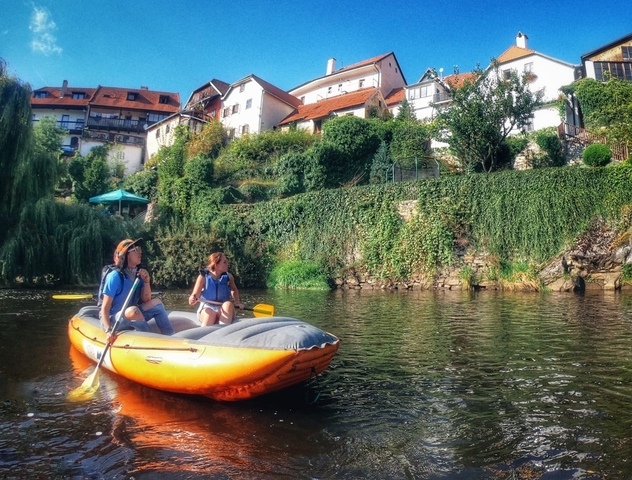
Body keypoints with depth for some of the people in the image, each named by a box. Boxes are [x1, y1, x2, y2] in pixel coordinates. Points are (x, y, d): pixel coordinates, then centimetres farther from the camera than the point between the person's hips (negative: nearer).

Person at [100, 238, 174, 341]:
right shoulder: (115, 276, -19)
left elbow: (146, 300, -3)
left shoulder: (139, 274, 0)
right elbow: (105, 308, -20)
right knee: (133, 311, -35)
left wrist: (146, 281, -17)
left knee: (156, 303, -8)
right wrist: (109, 330, -33)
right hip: (111, 321, -7)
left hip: (131, 319, 7)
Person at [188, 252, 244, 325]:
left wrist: (238, 302, 6)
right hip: (207, 309, -2)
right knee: (210, 312, -38)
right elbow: (195, 296, -8)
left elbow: (234, 290, 23)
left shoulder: (228, 277, 2)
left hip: (224, 311, 2)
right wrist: (192, 299, -32)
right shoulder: (203, 277, -6)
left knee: (228, 304, -33)